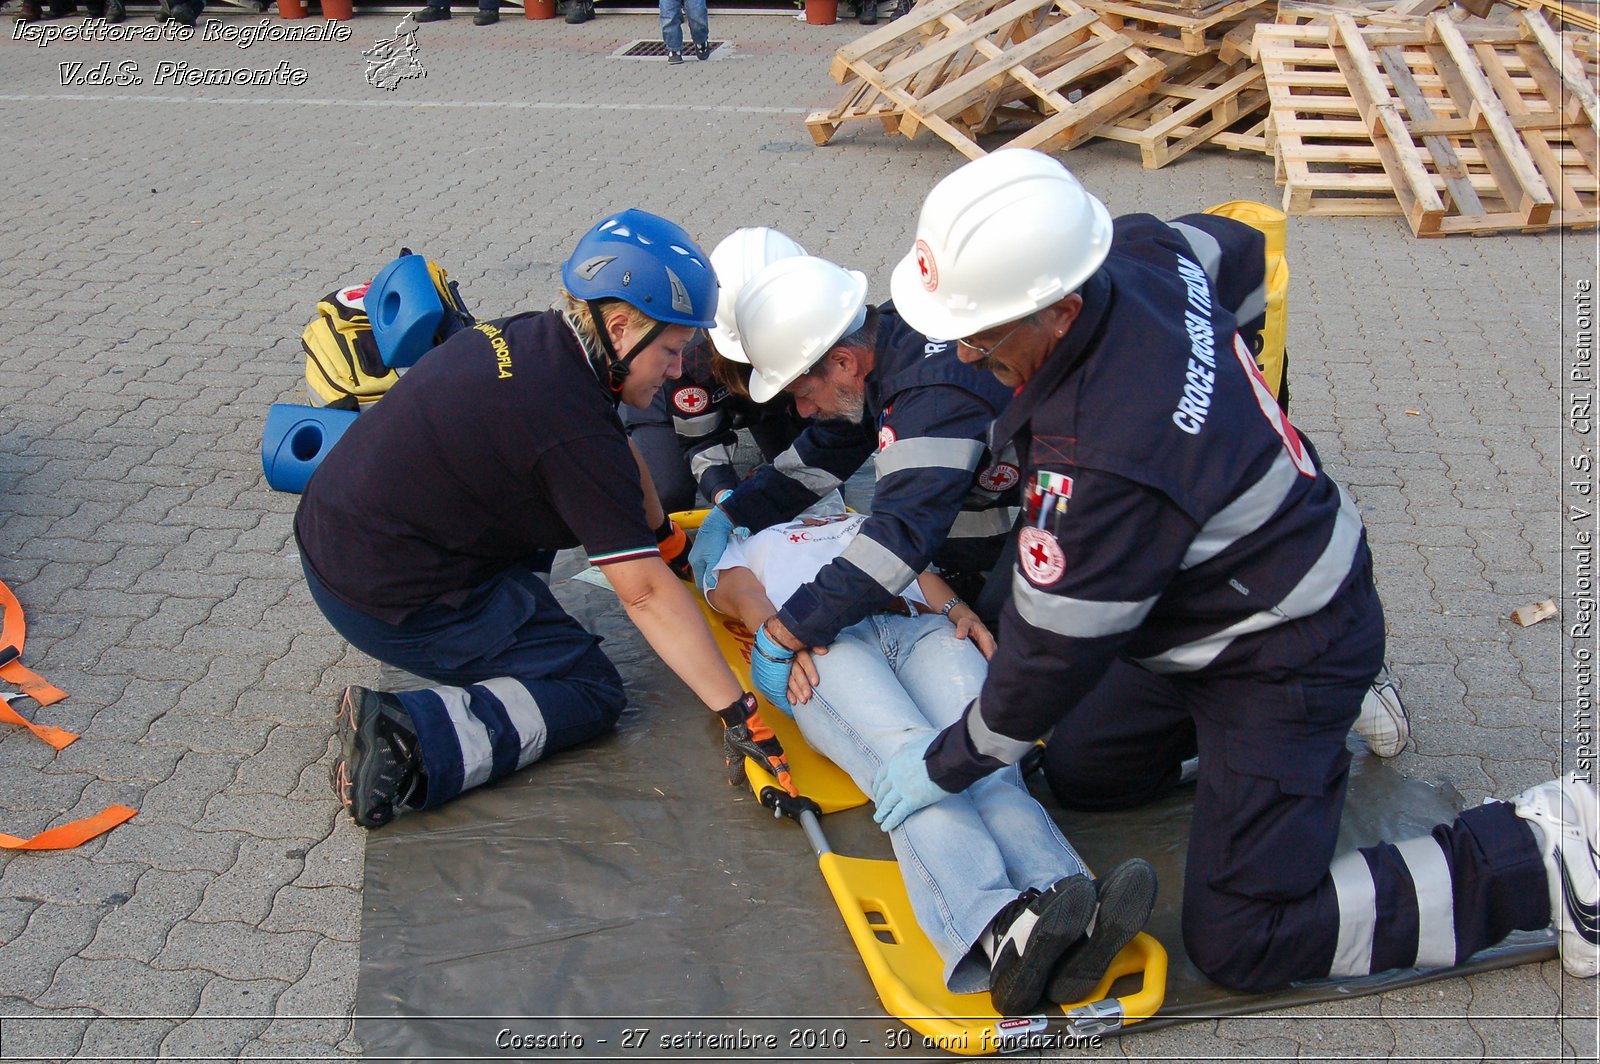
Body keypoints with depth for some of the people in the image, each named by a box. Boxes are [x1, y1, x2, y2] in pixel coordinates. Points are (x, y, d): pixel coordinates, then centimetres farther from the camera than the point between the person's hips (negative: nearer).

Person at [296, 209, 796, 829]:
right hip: (390, 602, -9)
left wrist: (665, 536, 29)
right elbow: (646, 594, -24)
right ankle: (410, 740, -15)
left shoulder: (530, 336, 1)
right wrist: (737, 714, -19)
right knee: (589, 693, 0)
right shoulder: (572, 427, -25)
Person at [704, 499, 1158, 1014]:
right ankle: (998, 929, -60)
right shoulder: (733, 548, 37)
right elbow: (746, 597, 16)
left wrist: (955, 606, 3)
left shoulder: (868, 522, 45)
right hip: (826, 643, -3)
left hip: (922, 626, 3)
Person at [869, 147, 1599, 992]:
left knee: (1240, 942, -5)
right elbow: (1231, 243, 13)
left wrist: (947, 765, -8)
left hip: (1285, 660, -9)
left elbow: (1055, 652, -24)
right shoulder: (1141, 253, -14)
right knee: (1077, 777, 18)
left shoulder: (1107, 462, -38)